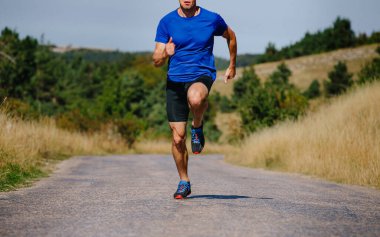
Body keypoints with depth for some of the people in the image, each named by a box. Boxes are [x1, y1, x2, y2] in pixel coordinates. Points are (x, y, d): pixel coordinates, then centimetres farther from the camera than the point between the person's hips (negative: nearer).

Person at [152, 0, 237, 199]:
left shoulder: (212, 19, -1)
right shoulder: (167, 22, 0)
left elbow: (230, 37, 20)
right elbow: (156, 61, -2)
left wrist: (232, 66, 25)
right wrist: (165, 53, -25)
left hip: (202, 75, -2)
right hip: (175, 80, 2)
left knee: (195, 99, -41)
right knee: (178, 137, 1)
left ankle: (197, 127, -6)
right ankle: (184, 182, 22)